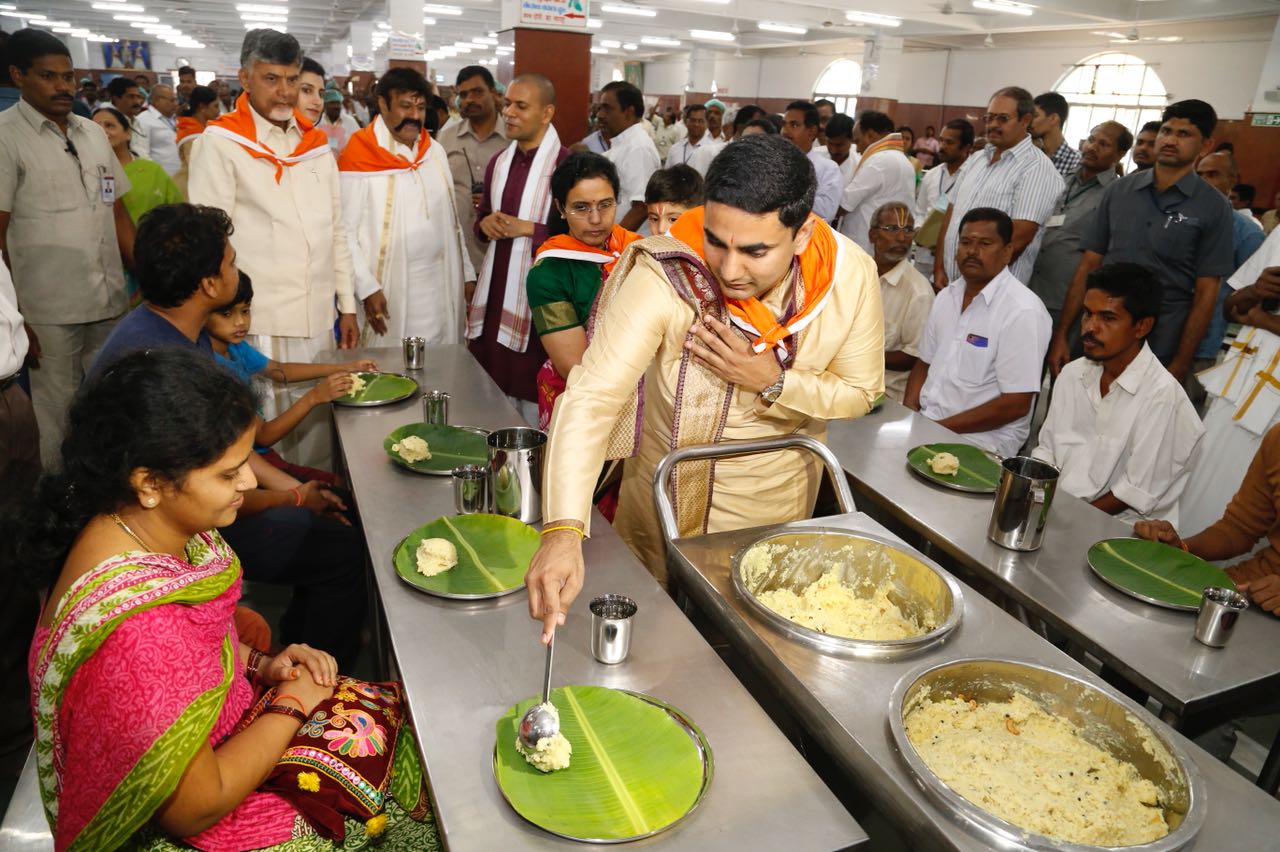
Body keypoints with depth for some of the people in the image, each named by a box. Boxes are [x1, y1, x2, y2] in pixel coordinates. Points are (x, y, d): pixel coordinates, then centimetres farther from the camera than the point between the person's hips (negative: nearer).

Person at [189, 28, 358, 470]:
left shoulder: (316, 144, 13)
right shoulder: (220, 143, -3)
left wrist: (347, 304, 12)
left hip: (318, 318, 5)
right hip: (259, 323, -5)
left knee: (318, 432, 11)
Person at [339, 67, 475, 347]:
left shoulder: (435, 151, 10)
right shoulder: (359, 157, -8)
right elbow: (345, 232, -8)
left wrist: (467, 273, 13)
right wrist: (367, 289, -13)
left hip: (442, 284, 5)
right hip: (390, 288, -5)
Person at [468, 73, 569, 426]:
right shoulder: (499, 163, 13)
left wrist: (527, 228, -17)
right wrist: (486, 223, 1)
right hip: (496, 294, 7)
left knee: (534, 403, -1)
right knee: (494, 396, 13)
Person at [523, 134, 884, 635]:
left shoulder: (851, 275, -23)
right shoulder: (663, 278, -34)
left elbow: (860, 392, -9)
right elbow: (591, 400, -41)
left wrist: (774, 383, -28)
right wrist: (562, 533, -54)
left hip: (779, 494, 2)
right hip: (667, 494, -2)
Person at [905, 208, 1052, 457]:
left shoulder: (1023, 312, -14)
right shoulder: (946, 297, 9)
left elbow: (1016, 405, -17)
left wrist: (939, 428, -18)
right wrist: (908, 414, -2)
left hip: (983, 439, -7)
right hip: (924, 421, 7)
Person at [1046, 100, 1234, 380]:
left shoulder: (1213, 207, -2)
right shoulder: (1118, 191, 5)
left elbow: (1206, 293, -3)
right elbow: (1088, 265, 5)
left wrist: (1180, 365, -8)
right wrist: (1061, 335, 0)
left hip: (1159, 348, -2)